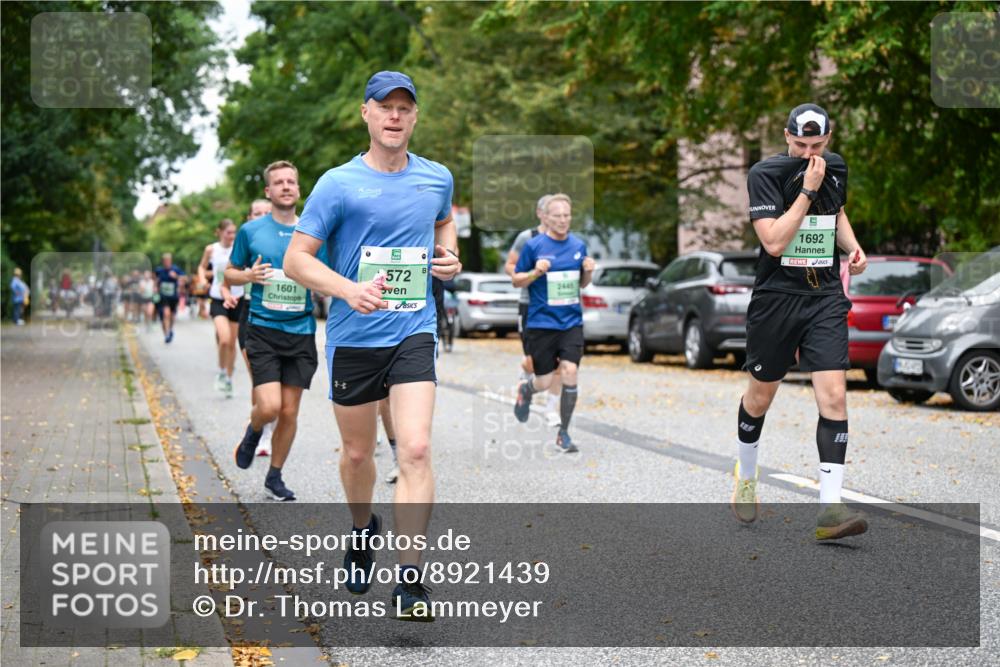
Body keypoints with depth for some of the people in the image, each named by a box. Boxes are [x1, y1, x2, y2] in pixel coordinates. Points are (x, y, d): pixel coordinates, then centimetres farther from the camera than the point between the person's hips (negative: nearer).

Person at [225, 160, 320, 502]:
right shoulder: (250, 231, 2)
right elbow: (230, 273, 12)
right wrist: (249, 275, -10)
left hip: (301, 331, 2)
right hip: (262, 329, -2)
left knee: (289, 412, 4)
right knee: (269, 406, -14)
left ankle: (275, 476, 21)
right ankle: (253, 432, 21)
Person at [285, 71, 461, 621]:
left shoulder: (438, 178, 6)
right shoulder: (338, 184, -6)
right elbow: (296, 258, -7)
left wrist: (448, 255, 7)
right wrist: (350, 289, -23)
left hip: (414, 333, 1)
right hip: (353, 337, -1)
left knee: (415, 450, -15)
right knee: (357, 452, 14)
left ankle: (409, 581, -13)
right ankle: (364, 529, 45)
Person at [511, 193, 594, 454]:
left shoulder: (579, 245, 6)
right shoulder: (534, 245, -6)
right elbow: (516, 280, 0)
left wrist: (588, 272, -6)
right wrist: (536, 272, -19)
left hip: (572, 322, 3)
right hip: (542, 322, -3)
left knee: (570, 372, -11)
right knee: (544, 382, 2)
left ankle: (563, 434, 4)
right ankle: (525, 390, 41)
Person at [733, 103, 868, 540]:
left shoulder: (836, 167, 5)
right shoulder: (765, 173, -12)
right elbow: (774, 242, -22)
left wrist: (851, 246, 8)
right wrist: (807, 189, -22)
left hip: (825, 297, 3)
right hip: (776, 298, -3)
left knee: (834, 395, -12)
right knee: (760, 396, 12)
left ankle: (830, 510, -13)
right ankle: (745, 476, 40)